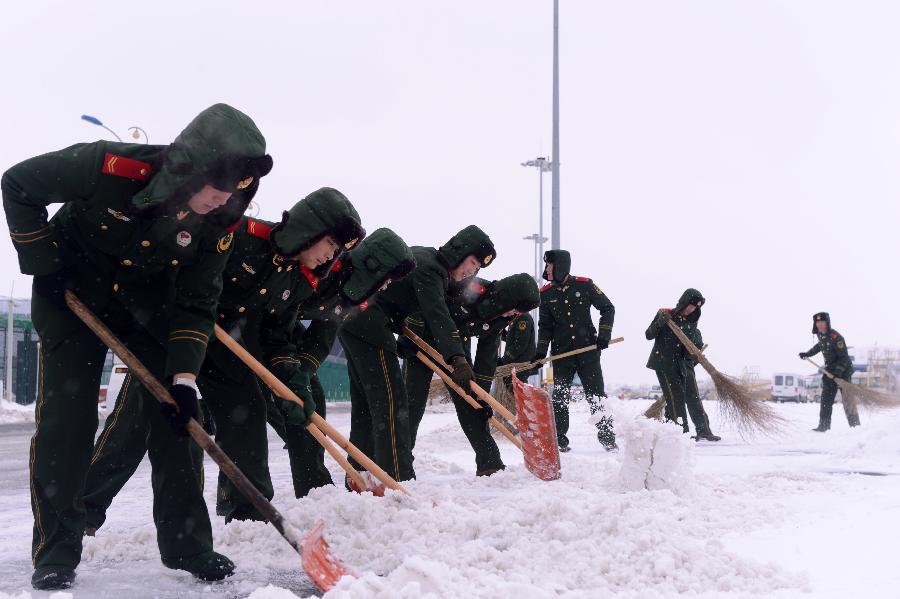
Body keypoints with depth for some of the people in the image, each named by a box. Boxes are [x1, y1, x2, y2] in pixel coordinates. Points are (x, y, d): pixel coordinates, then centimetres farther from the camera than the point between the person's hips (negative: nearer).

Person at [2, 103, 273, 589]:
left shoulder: (218, 221, -20)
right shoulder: (113, 166, -32)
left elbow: (196, 304, -12)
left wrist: (182, 377, -21)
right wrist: (43, 266, -16)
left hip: (146, 303, 4)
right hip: (71, 293, -3)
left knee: (175, 411, -4)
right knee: (66, 415, -10)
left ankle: (187, 542, 6)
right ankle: (55, 553, 0)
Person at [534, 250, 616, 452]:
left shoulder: (584, 285, -7)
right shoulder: (546, 294, 1)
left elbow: (608, 308, 1)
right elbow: (545, 325, 9)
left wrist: (604, 335, -7)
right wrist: (541, 352, 0)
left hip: (588, 350, -2)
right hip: (561, 353, 2)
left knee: (596, 396, 1)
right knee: (560, 397, 3)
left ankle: (607, 437, 9)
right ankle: (559, 439, 10)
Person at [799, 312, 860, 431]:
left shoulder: (835, 337, -23)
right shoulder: (820, 335, 2)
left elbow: (844, 357, -23)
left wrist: (838, 371, -33)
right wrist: (807, 354, 28)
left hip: (843, 370, -8)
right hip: (830, 369, 8)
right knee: (826, 397, 2)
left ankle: (855, 425, 2)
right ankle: (824, 425, 2)